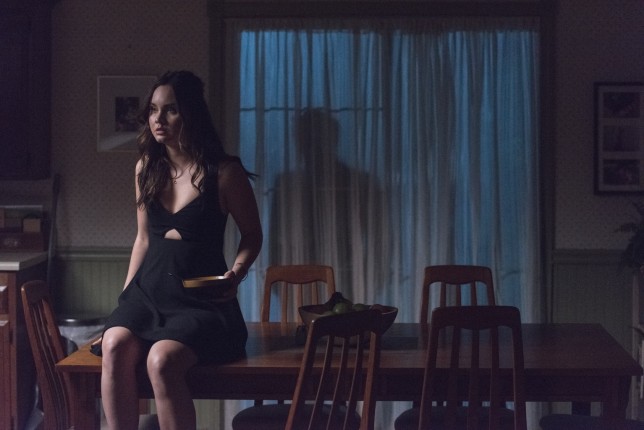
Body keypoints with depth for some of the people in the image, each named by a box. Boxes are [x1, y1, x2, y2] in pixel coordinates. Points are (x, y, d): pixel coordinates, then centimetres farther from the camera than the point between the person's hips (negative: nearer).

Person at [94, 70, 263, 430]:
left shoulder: (224, 172, -8)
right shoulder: (147, 167, 8)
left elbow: (252, 235, 4)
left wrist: (236, 274, -14)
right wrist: (125, 296, 13)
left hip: (200, 297, -5)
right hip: (150, 287, 5)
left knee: (162, 359, -32)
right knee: (114, 344, -27)